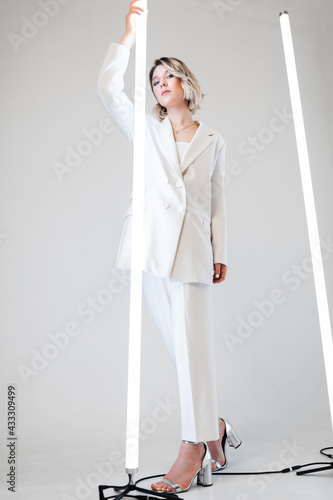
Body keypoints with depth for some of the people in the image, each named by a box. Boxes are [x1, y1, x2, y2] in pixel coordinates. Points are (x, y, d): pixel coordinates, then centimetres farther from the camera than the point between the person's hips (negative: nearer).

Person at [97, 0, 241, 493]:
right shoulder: (146, 130, 18)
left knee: (192, 345, -6)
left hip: (192, 249, -2)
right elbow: (107, 89, 8)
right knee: (179, 346, 5)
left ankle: (193, 447, 7)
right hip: (151, 245, 2)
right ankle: (212, 427, 23)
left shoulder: (212, 140, 14)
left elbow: (218, 200, 10)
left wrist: (220, 253, 4)